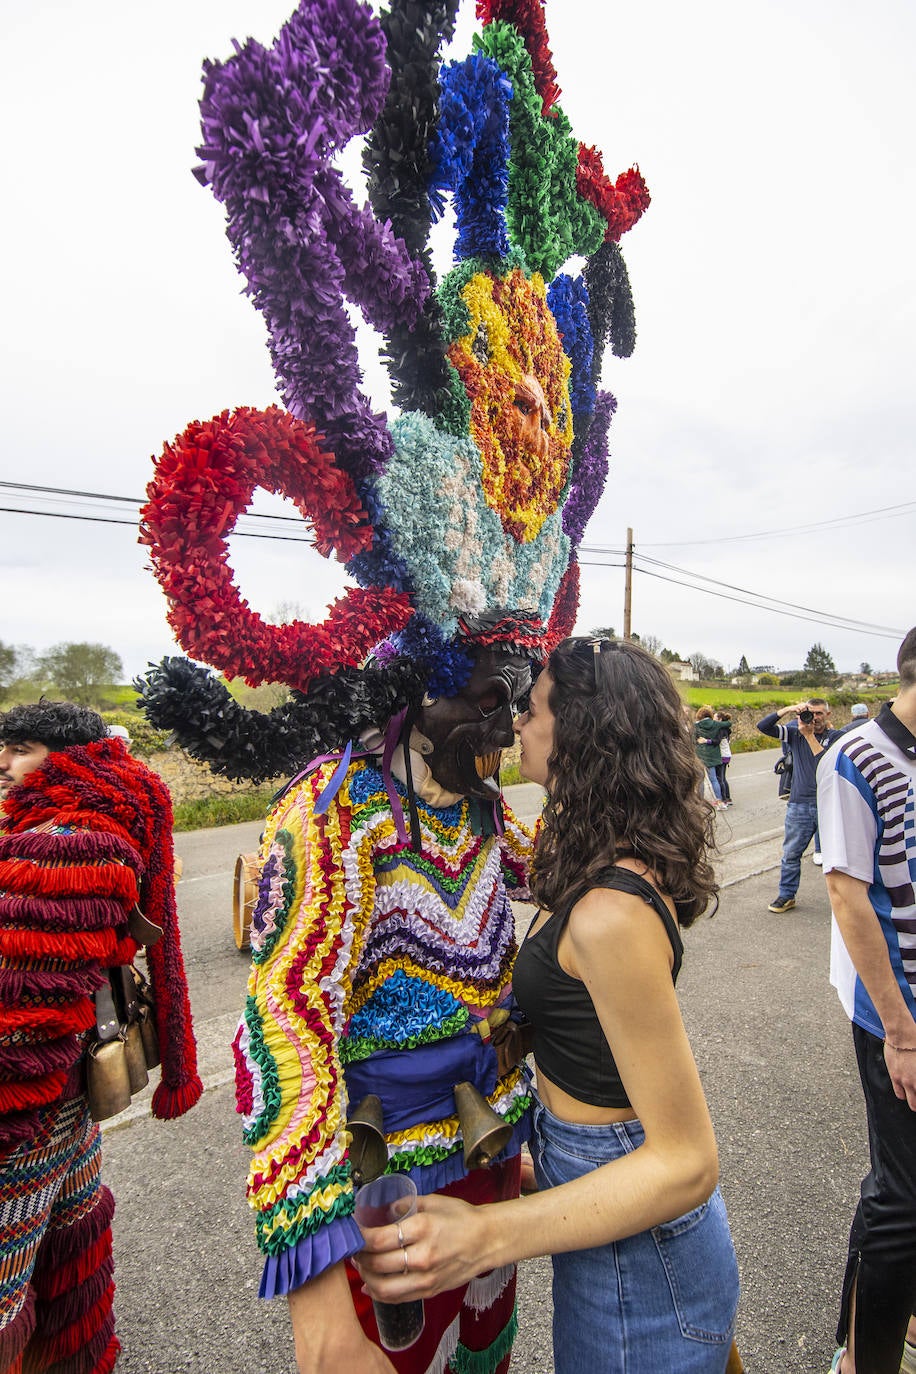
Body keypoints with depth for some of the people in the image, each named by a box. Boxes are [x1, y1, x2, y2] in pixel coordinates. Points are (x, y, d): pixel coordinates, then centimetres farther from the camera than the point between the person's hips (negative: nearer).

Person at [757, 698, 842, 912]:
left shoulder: (836, 737, 0)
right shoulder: (796, 733, 6)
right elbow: (763, 726, -3)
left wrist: (809, 735, -17)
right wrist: (787, 709, -14)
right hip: (799, 804, 2)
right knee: (791, 852, 9)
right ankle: (786, 895, 22)